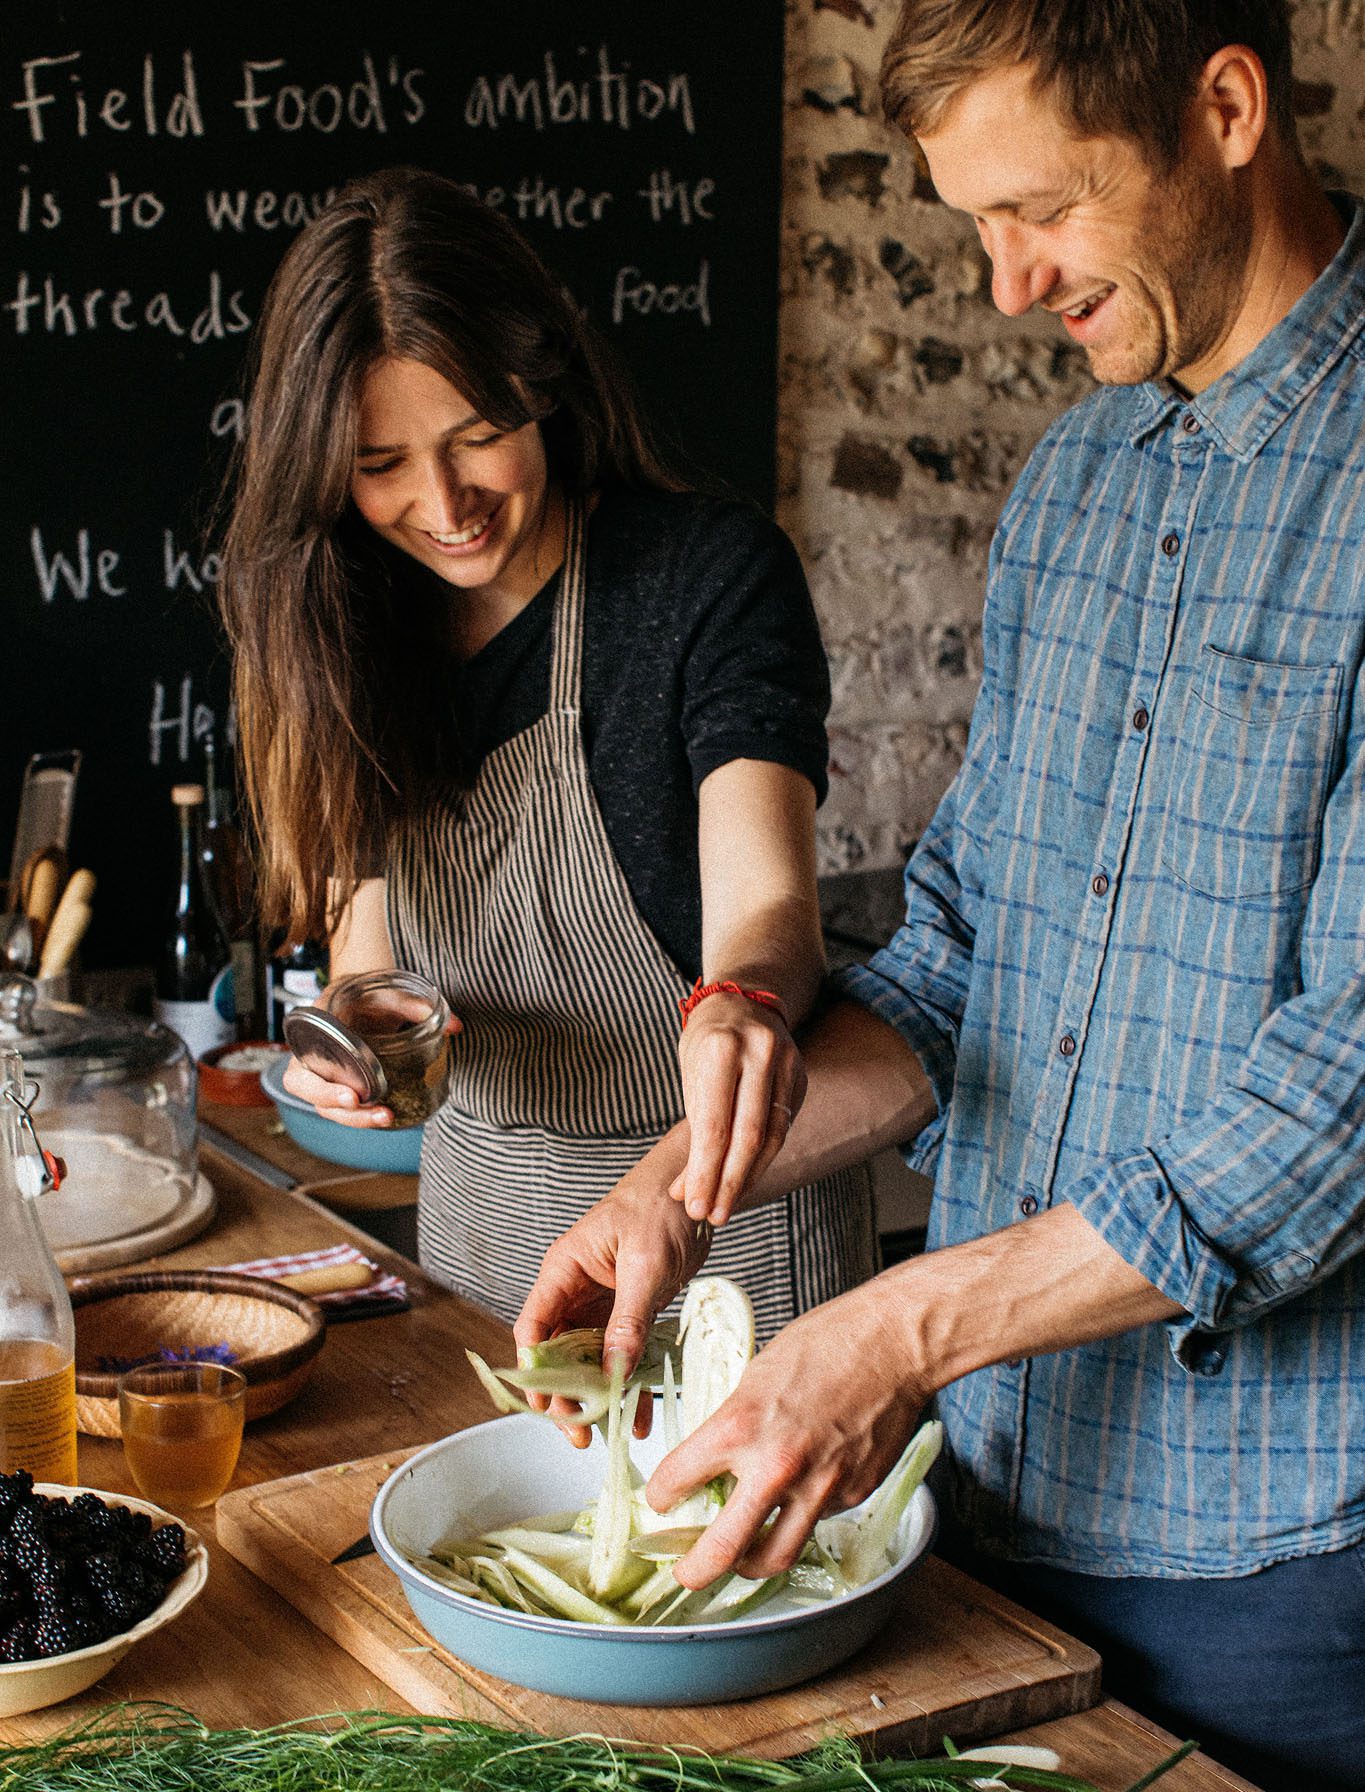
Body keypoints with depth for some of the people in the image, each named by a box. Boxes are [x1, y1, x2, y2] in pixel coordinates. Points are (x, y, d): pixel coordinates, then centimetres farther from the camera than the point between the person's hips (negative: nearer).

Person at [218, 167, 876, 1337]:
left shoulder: (715, 572, -17)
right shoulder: (351, 636, -2)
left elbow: (763, 893, -28)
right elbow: (368, 946, 3)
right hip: (480, 1213, 5)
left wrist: (738, 1001, -51)